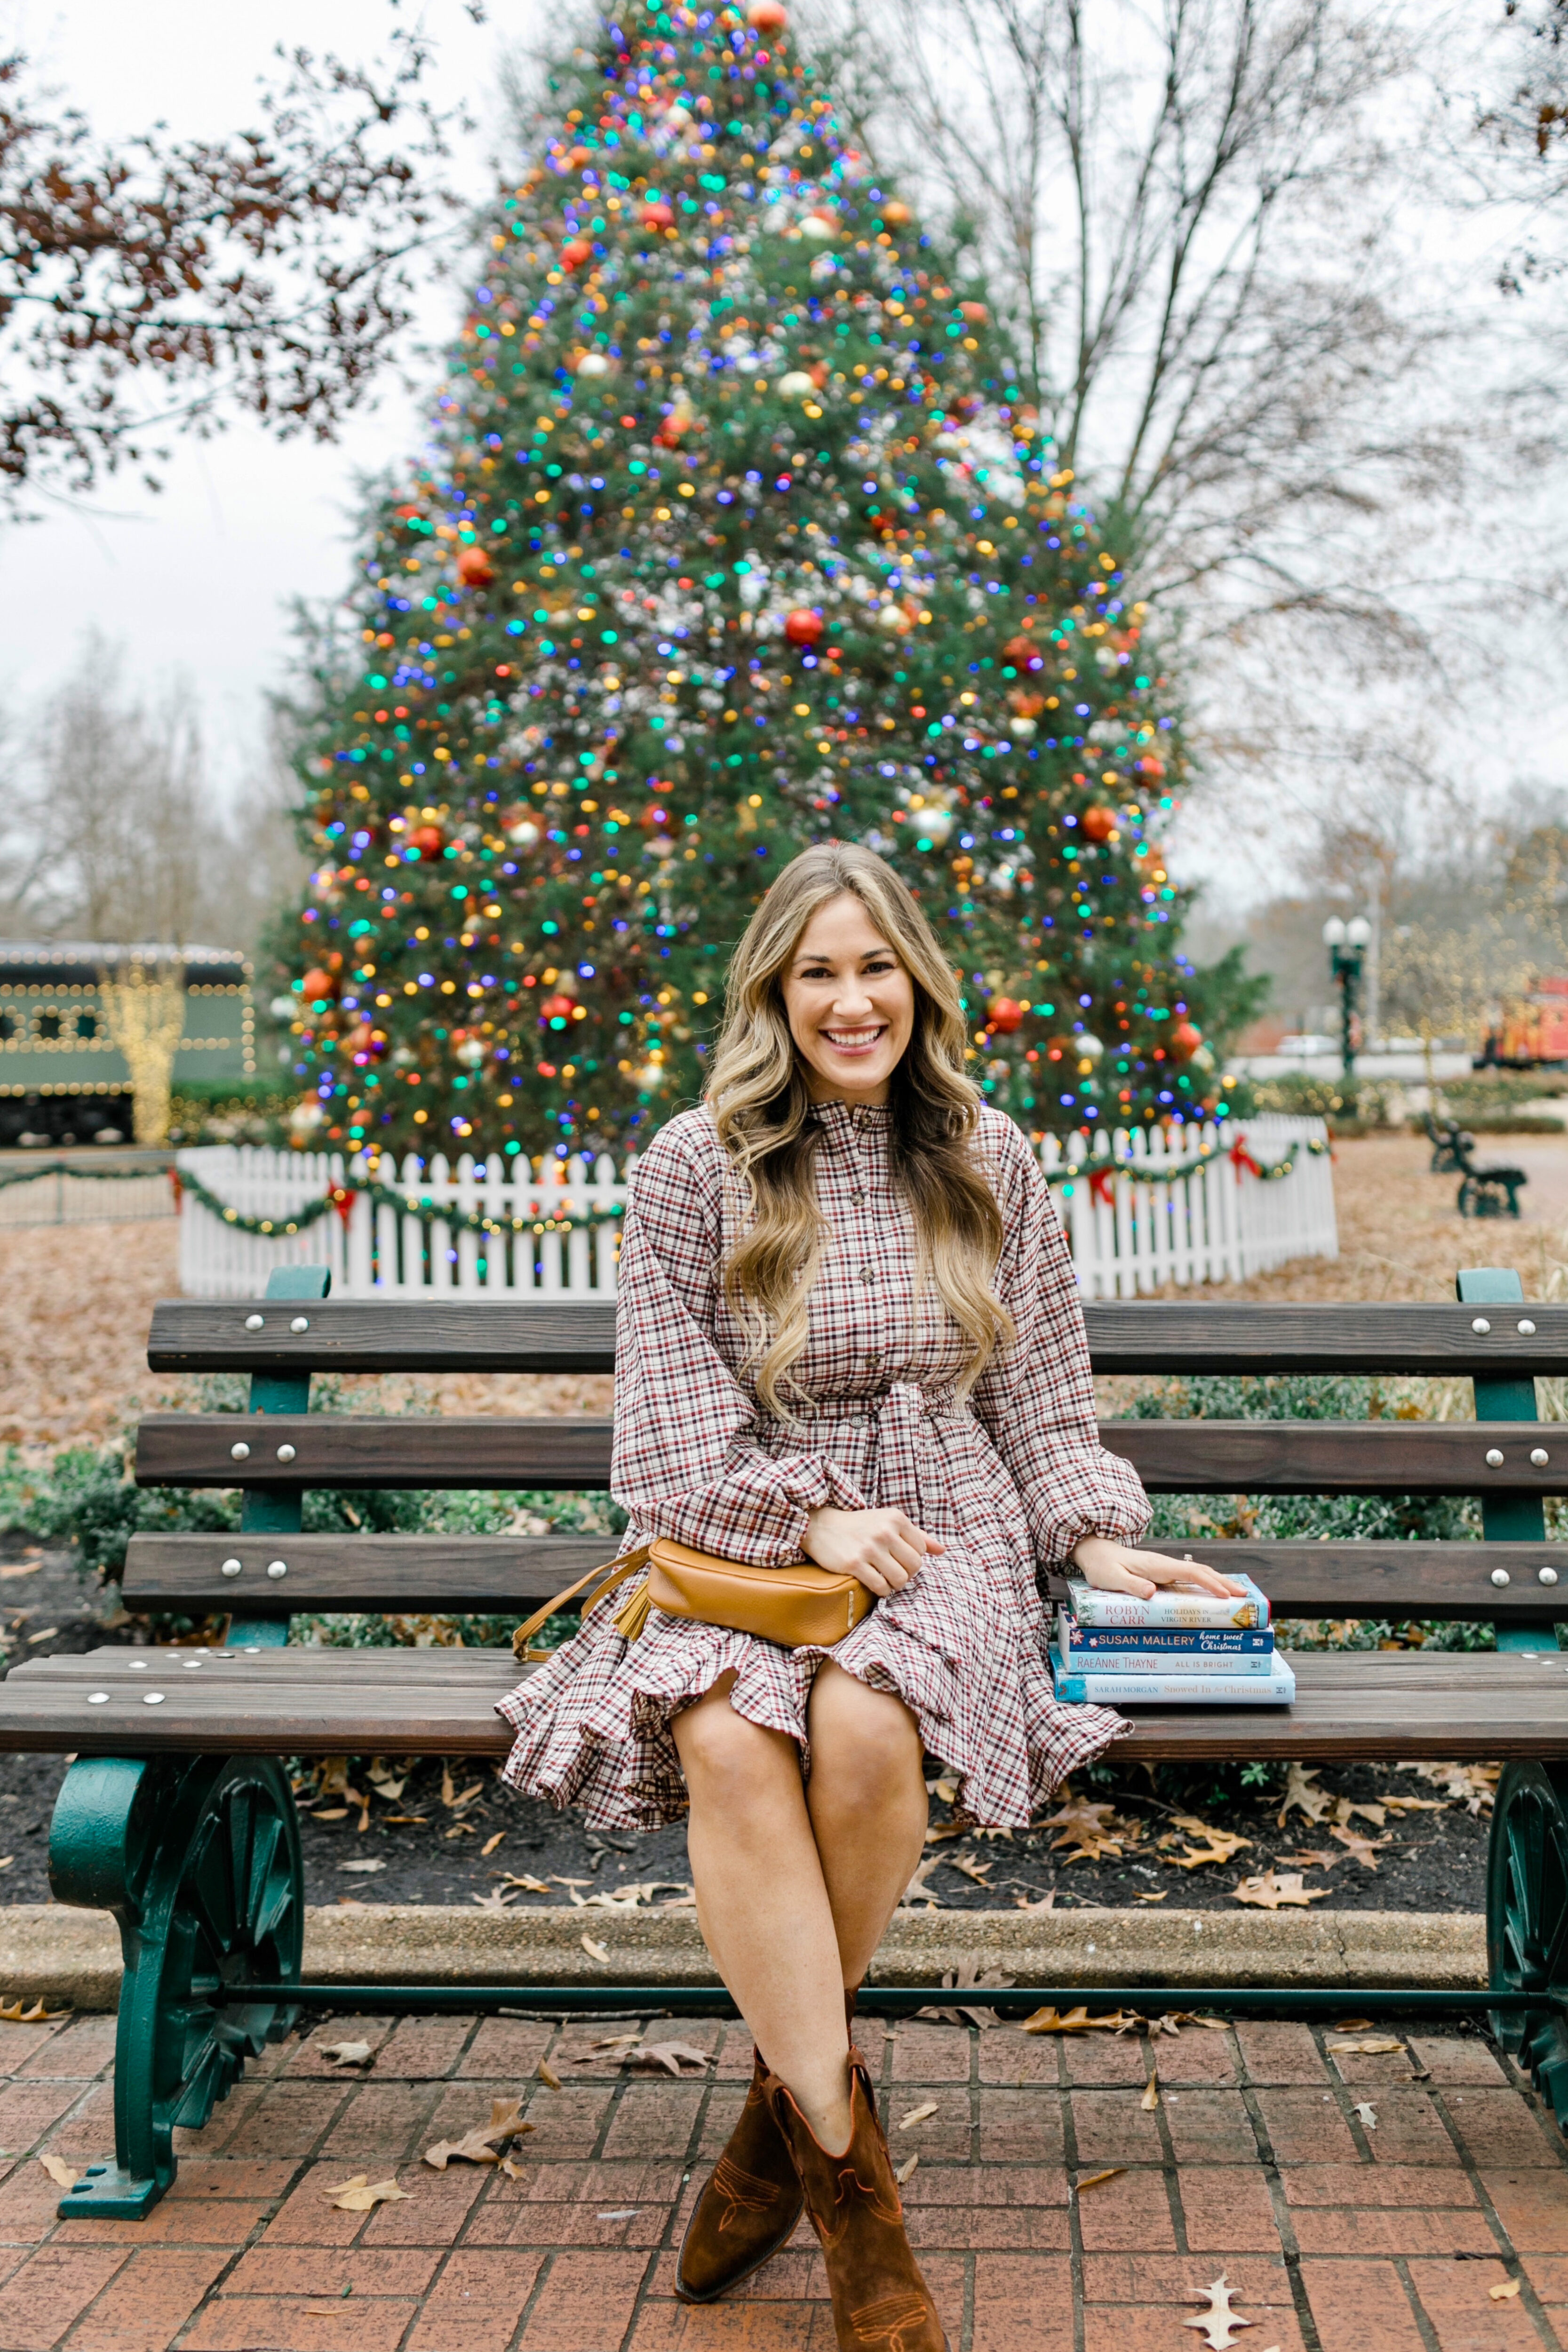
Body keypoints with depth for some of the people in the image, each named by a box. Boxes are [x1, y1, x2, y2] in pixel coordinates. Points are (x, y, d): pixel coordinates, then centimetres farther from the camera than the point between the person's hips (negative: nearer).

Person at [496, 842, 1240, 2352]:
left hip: (943, 1534, 1)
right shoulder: (694, 1163, 2)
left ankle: (785, 2092, -7)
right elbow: (672, 1409, -2)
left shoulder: (988, 1160, 10)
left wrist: (1099, 1543, 3)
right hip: (740, 1538, 0)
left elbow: (1041, 1394, 15)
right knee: (730, 1742, -33)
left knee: (866, 1726, -33)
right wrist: (811, 1516, -13)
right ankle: (844, 2168, -21)